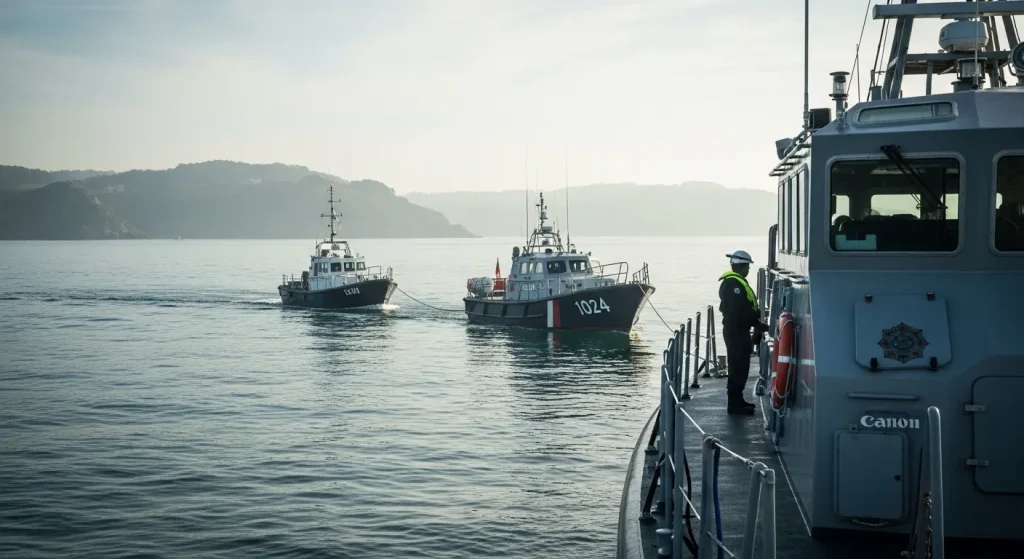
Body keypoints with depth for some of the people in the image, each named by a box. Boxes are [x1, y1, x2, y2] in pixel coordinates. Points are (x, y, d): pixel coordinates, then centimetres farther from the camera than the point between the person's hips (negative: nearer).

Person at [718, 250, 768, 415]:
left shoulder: (736, 282, 18)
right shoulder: (733, 283, -17)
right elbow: (740, 310, -24)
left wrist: (756, 322, 12)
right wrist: (757, 323, -18)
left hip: (739, 330, 11)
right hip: (736, 331, -11)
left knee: (740, 367, 16)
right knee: (738, 367, -9)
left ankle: (737, 400, 25)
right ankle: (735, 404, -6)